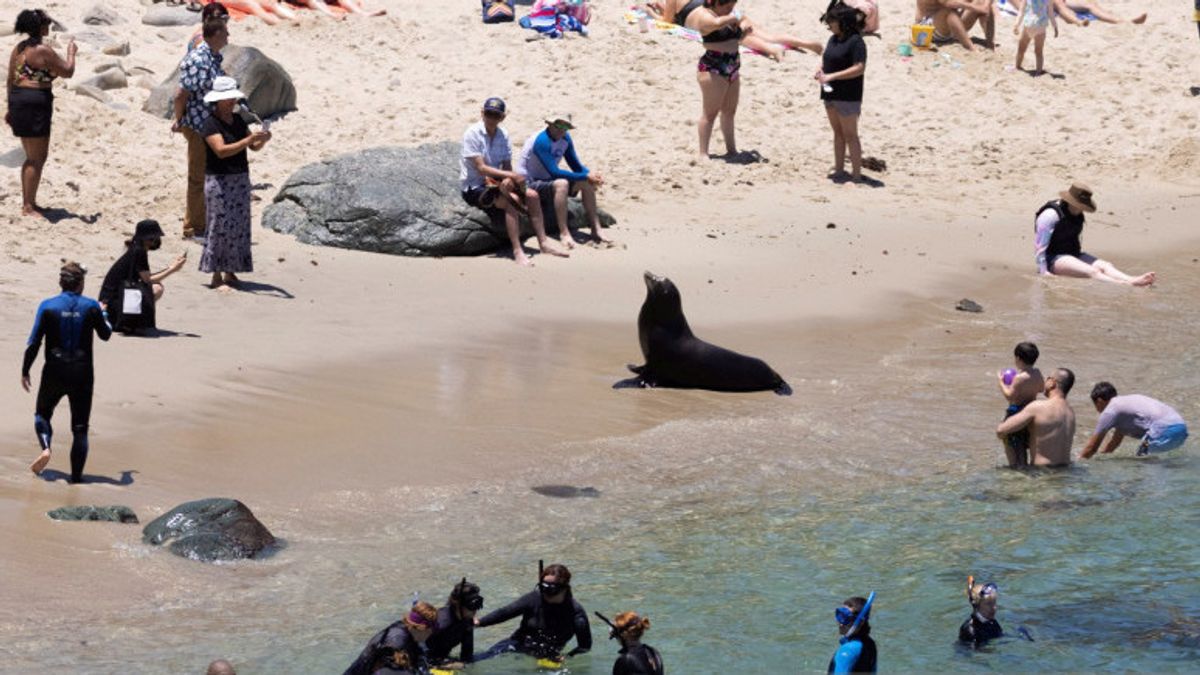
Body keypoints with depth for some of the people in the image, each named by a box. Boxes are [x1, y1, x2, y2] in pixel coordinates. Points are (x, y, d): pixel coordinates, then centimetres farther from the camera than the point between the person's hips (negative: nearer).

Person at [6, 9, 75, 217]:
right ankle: (28, 206, -2)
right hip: (35, 104, -9)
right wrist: (71, 53, 11)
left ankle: (27, 203, 23)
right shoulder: (44, 51, -14)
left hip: (18, 100, 9)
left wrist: (11, 109, 19)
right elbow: (67, 72, -7)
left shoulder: (18, 49, 11)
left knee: (33, 157, 18)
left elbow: (11, 80, 14)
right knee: (37, 159, -2)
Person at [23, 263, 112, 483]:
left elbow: (34, 342, -5)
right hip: (83, 374, 0)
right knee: (80, 427, 8)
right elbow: (105, 334, 12)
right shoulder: (91, 307, -4)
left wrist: (25, 371, 5)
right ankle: (76, 476, 5)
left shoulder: (48, 306, -6)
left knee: (42, 413, 21)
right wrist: (103, 314, 31)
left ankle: (46, 447, -8)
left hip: (54, 373, 0)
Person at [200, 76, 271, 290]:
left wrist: (261, 140, -12)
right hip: (219, 181, -7)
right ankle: (216, 276, -1)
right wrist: (248, 140, -30)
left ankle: (230, 272, 17)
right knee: (220, 226, -5)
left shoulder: (238, 121, 10)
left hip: (241, 179, 7)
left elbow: (254, 147, 11)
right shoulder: (210, 124, -11)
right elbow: (221, 150, -24)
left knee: (239, 226, 8)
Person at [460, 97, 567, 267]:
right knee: (510, 202, -29)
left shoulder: (502, 135, 4)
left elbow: (506, 167, 2)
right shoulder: (472, 134, -16)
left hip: (495, 182, 7)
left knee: (532, 195, -7)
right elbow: (481, 168, -23)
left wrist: (507, 181, -22)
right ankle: (517, 251, -33)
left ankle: (543, 243, -1)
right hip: (474, 188, -7)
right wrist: (512, 176, -28)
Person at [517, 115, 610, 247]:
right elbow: (554, 172, -31)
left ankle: (596, 230, -3)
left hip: (548, 180, 9)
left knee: (587, 183, -4)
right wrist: (585, 176, -28)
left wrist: (590, 176, -15)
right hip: (529, 183, -9)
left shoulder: (565, 138, 1)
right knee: (561, 184, -35)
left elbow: (576, 166, 8)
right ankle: (564, 232, -33)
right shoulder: (541, 141, -25)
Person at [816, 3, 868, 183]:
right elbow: (826, 59, 25)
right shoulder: (833, 39, 11)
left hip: (848, 96, -8)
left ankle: (857, 174, -1)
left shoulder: (855, 41, -15)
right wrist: (821, 71, 2)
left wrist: (831, 76, -25)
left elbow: (859, 68, -23)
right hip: (831, 93, 8)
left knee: (850, 135, -5)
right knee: (838, 133, 14)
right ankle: (839, 170, 21)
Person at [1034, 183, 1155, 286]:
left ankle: (1132, 281, -43)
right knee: (1091, 271, -32)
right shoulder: (1050, 215, -14)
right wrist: (1043, 271, -16)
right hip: (1054, 259, -8)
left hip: (1073, 255, 8)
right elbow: (1039, 246, -14)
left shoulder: (1078, 215, 12)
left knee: (1105, 266, -19)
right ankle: (1121, 285, -54)